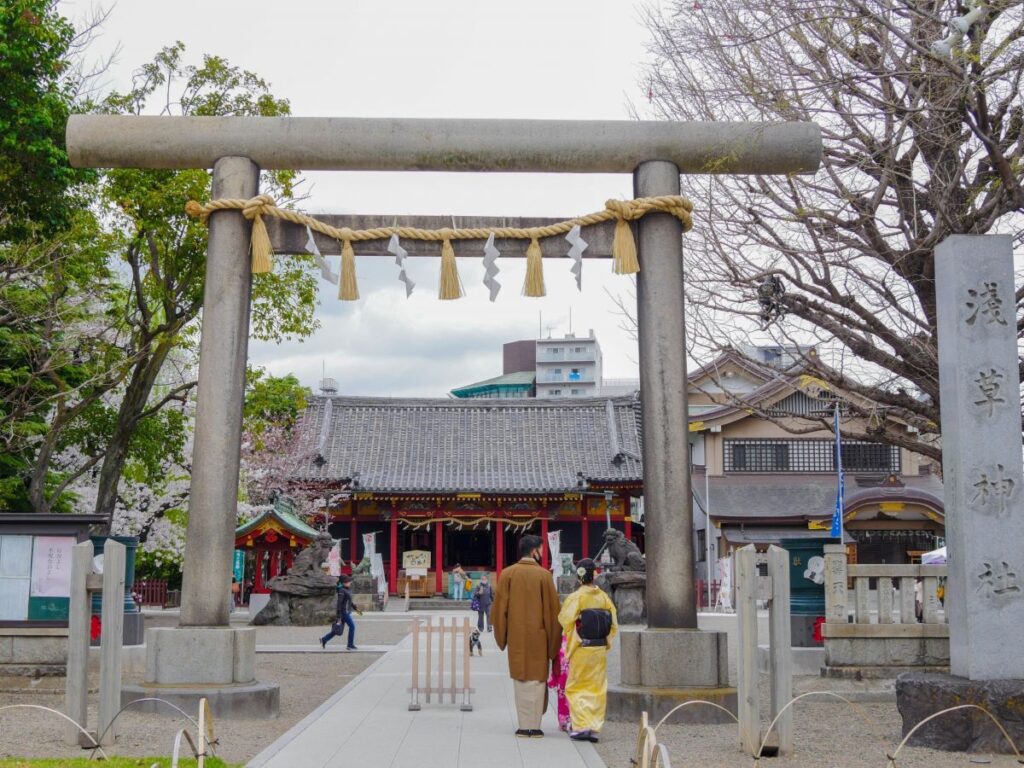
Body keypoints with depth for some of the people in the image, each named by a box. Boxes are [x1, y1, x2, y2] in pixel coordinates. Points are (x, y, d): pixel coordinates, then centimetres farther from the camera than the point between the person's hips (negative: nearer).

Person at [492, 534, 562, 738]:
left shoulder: (507, 574, 0)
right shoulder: (543, 575, -7)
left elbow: (499, 607, 2)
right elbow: (552, 609, -5)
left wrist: (502, 637, 12)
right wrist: (553, 642, 4)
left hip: (516, 637, 3)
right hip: (538, 637, -2)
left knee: (520, 679, 11)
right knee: (537, 679, 4)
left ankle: (524, 726, 12)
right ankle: (534, 727, 4)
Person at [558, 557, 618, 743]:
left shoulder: (576, 598, -12)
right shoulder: (604, 597, 0)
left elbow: (566, 621, -14)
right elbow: (614, 625, 1)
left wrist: (570, 647, 1)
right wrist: (605, 643, 11)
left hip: (581, 650, -4)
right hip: (600, 650, 4)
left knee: (576, 688, 8)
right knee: (597, 689, 10)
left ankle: (581, 726, 0)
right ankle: (594, 728, 9)